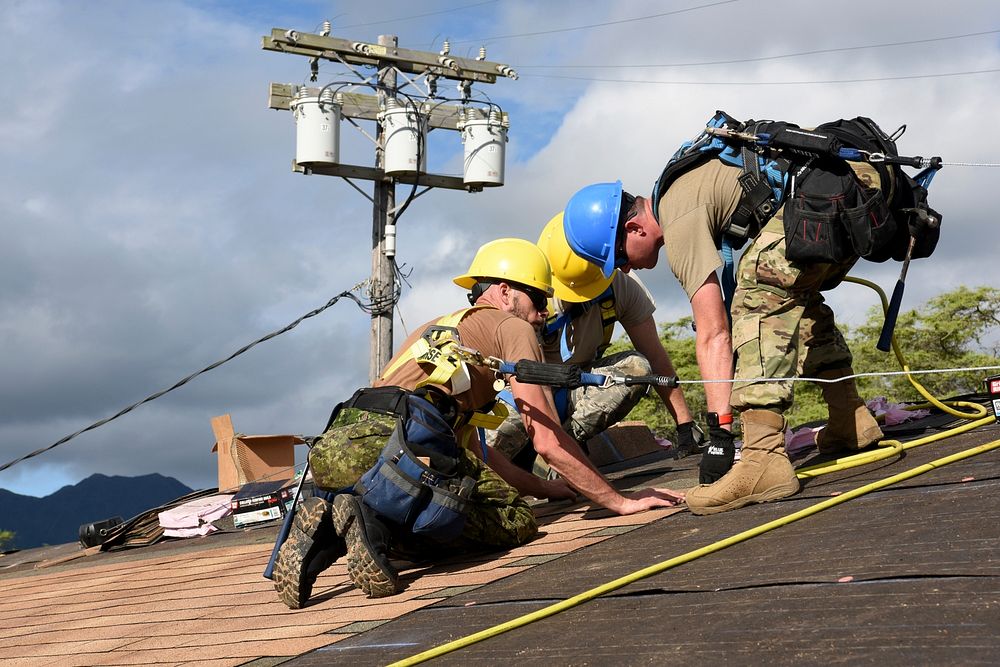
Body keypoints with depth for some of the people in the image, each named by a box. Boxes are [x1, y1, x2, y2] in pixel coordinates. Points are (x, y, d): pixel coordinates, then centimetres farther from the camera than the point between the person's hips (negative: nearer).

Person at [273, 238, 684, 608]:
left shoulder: (436, 330, 40)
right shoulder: (512, 328, 14)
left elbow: (472, 454, 40)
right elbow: (547, 441, 7)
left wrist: (550, 489, 40)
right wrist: (620, 502, 16)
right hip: (397, 441, -8)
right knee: (515, 520, 0)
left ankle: (330, 526, -1)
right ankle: (376, 520, -19)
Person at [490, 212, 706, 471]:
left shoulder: (621, 285, -13)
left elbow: (655, 357, -8)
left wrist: (686, 426, -11)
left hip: (579, 391, 5)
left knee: (637, 368, -25)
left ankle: (568, 437, -21)